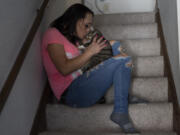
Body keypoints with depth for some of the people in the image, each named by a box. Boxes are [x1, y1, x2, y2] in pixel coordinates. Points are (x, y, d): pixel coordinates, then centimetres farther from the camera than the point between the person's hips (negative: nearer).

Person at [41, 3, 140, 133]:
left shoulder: (72, 39, 26)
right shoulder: (53, 34, -3)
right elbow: (64, 69, -16)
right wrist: (89, 51, -10)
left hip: (82, 83, 10)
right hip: (72, 92, -10)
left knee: (116, 46, 10)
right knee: (123, 60, -18)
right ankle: (120, 112, -18)